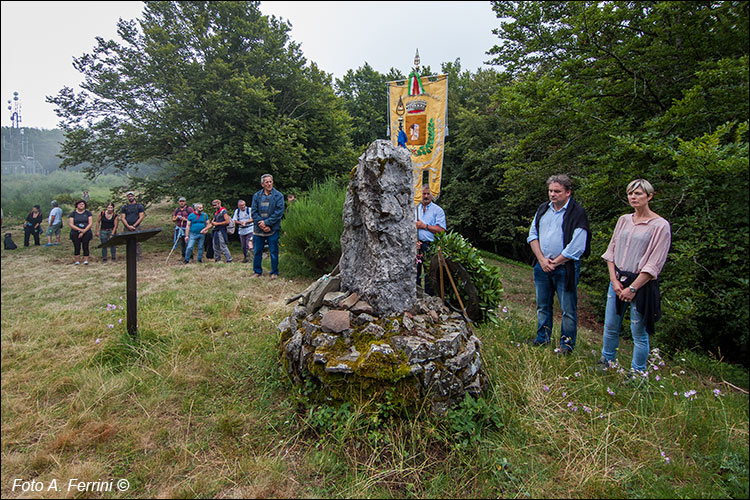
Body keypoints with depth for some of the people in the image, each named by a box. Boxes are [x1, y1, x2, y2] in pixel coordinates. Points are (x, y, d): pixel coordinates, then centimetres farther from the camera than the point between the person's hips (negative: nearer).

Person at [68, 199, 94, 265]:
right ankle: (77, 261, 9)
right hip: (75, 234, 0)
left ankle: (86, 260, 4)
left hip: (86, 233, 0)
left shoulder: (88, 213, 6)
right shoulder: (73, 213, 5)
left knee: (85, 247, -1)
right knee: (77, 247, 2)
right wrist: (80, 229, -16)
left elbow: (90, 223, -1)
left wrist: (83, 231, -11)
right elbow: (71, 224, -3)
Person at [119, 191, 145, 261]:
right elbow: (122, 218, 6)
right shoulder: (124, 207, 12)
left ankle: (139, 256, -8)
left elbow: (141, 217, 0)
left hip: (136, 227, -2)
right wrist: (128, 226, -8)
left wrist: (134, 225, -8)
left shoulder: (139, 206, 6)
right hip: (127, 228, 2)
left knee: (137, 242, -10)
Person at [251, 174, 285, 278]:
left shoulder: (278, 196, -2)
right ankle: (257, 271, 24)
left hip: (273, 229, -3)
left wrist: (267, 222, -14)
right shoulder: (256, 196, 7)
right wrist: (261, 224, -10)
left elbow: (279, 212, -10)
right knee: (257, 251, 10)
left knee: (274, 252, 4)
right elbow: (254, 212, 2)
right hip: (258, 229, 3)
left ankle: (274, 272, 16)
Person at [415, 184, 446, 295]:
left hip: (430, 246, -3)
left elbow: (441, 230, -7)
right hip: (416, 245, 4)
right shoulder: (415, 209, 15)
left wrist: (424, 226, -10)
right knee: (415, 271, 5)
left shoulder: (438, 210, 3)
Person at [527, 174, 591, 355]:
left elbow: (576, 248, -16)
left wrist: (554, 263, -10)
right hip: (541, 267, 6)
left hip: (565, 268, -5)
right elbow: (532, 235, 6)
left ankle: (566, 344, 18)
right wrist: (542, 260, -6)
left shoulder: (577, 213, -10)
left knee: (568, 309, 3)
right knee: (543, 306, 16)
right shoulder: (543, 209, 9)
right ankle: (542, 338, 31)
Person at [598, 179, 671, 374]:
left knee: (639, 332, 3)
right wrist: (614, 279, -2)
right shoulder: (624, 220, 9)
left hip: (641, 285, -5)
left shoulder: (660, 225, -8)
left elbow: (655, 263, -11)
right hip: (617, 281, 5)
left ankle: (637, 374, 19)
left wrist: (633, 288, -13)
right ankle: (605, 362, 32)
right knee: (610, 326, 14)